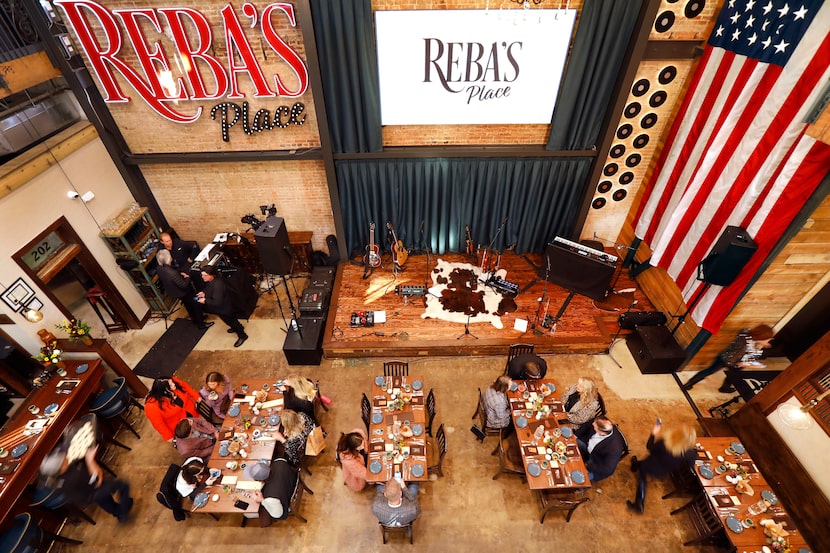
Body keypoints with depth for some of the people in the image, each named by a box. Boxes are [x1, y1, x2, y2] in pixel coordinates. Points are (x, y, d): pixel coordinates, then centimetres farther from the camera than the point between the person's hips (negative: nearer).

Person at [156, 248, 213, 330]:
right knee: (197, 304, 14)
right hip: (182, 293, -8)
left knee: (188, 305, 30)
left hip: (171, 291, 8)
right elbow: (184, 285, -29)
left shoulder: (159, 268, -16)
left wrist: (180, 274, -6)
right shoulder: (172, 273, -42)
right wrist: (188, 278, -11)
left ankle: (195, 319, 52)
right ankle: (201, 324, 28)